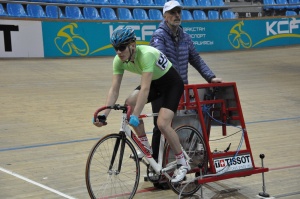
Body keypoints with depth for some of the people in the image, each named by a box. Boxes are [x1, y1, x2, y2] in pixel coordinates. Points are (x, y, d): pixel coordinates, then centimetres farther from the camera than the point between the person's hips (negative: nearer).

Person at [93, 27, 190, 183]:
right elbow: (114, 90, -18)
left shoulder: (146, 54, -36)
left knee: (162, 124, -21)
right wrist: (104, 115, -29)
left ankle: (182, 164, -1)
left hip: (172, 83, -7)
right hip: (154, 82, 7)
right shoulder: (119, 60, -17)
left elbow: (145, 89, -42)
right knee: (128, 105, -17)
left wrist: (135, 116, -48)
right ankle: (145, 148, 0)